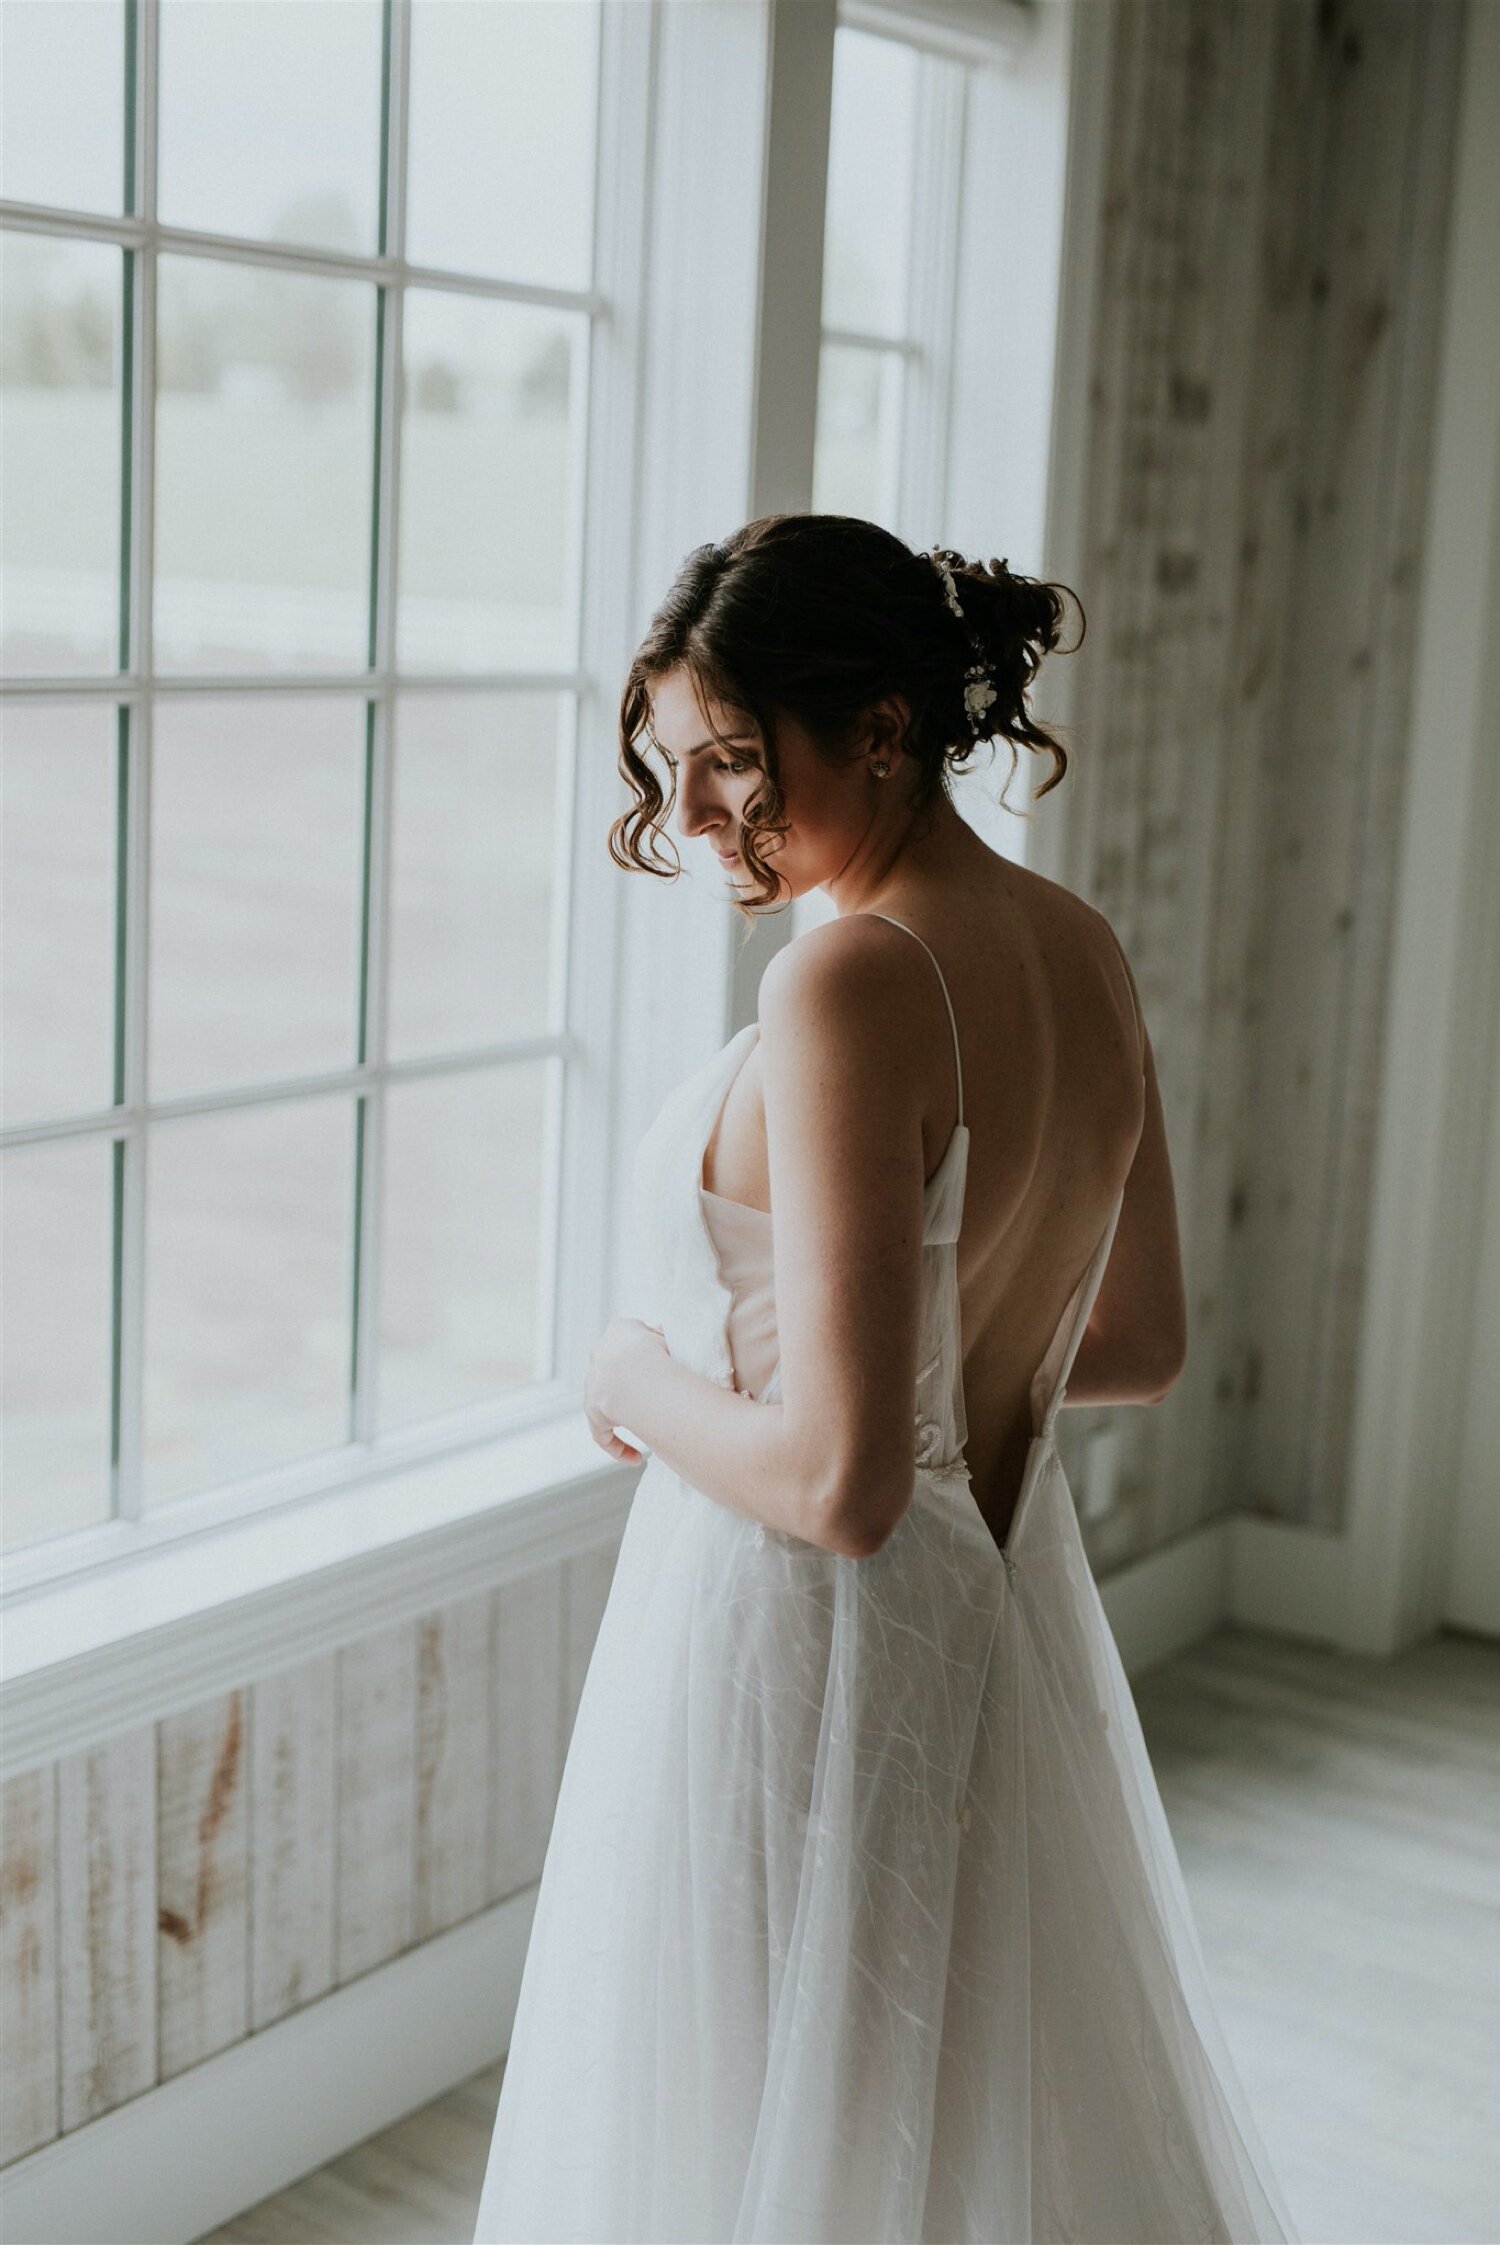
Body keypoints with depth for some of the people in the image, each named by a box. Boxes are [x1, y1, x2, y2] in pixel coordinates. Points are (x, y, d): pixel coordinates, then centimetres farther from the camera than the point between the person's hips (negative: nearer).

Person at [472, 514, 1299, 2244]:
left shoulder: (849, 982, -25)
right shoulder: (1084, 952, 1)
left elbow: (837, 1482, -27)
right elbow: (1142, 1345, 12)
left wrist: (646, 1383, -10)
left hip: (806, 1656, -8)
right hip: (1013, 1621, 8)